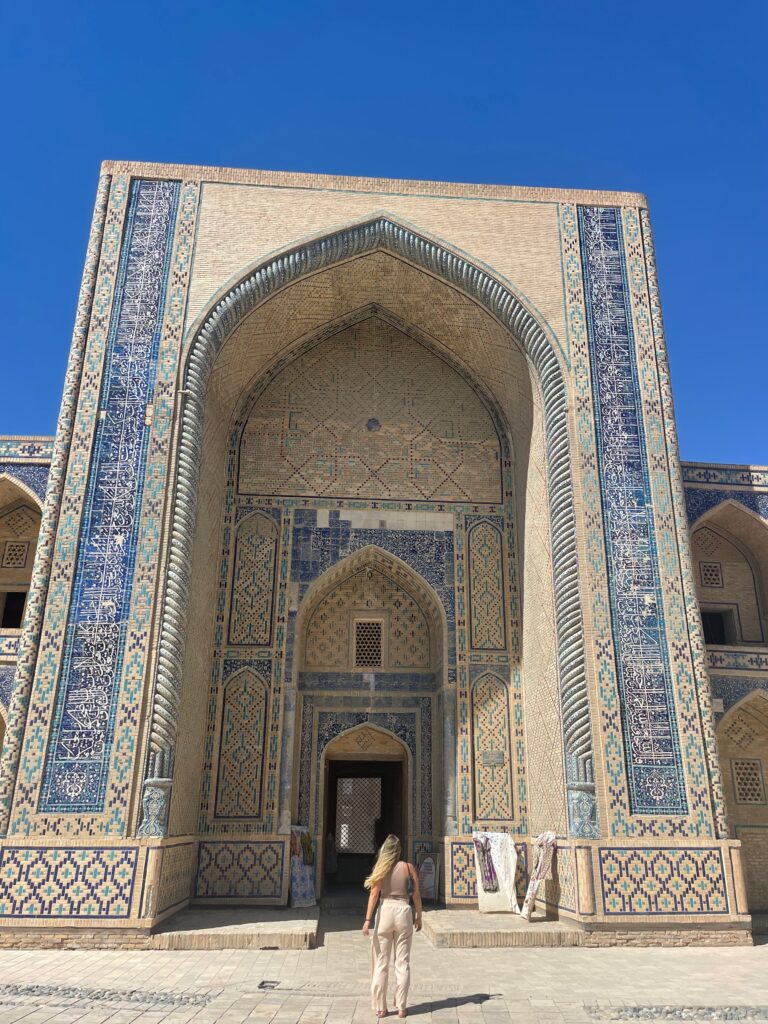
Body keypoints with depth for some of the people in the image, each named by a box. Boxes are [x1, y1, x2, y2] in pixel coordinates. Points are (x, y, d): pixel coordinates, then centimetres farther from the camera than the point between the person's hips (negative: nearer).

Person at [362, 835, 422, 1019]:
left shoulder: (381, 868, -2)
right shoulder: (408, 867, -1)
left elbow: (374, 895, -8)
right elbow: (416, 895, 1)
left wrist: (368, 919, -8)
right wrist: (419, 916, 12)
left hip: (385, 911, 0)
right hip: (403, 912, 0)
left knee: (381, 963, 9)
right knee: (402, 963, 9)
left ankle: (380, 1007, 12)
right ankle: (401, 1007, 12)